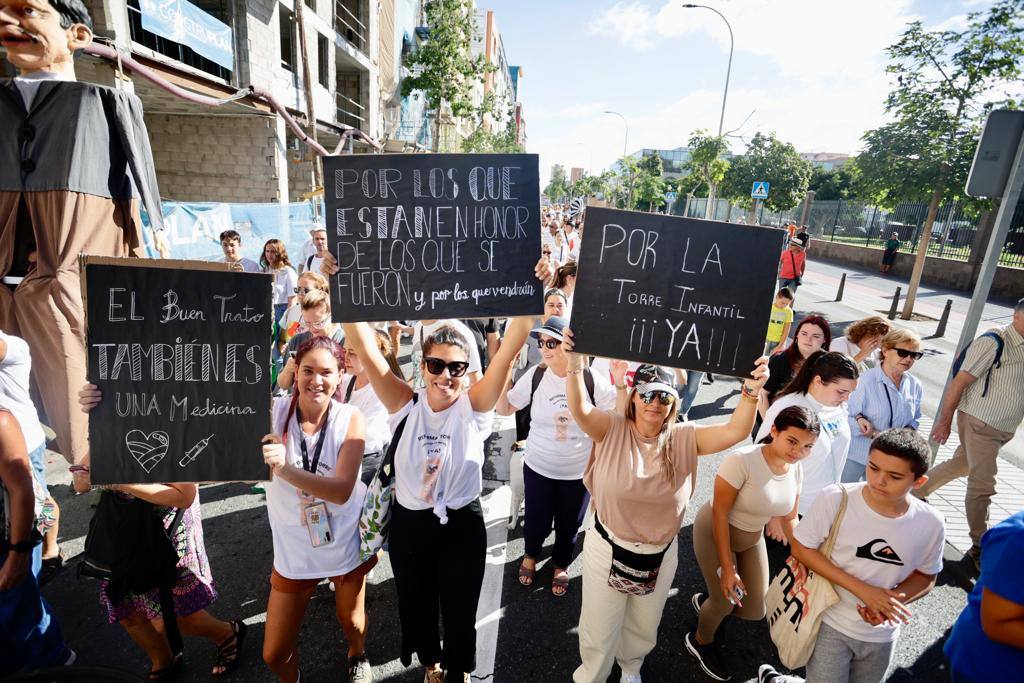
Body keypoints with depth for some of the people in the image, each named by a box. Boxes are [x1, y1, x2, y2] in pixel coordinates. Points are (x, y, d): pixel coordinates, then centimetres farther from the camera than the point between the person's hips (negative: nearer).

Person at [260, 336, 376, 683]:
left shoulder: (350, 419, -18)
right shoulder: (273, 412, -16)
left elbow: (342, 490, -27)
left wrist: (285, 468, -42)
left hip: (346, 543, 0)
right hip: (293, 549, 1)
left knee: (350, 618, 23)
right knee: (274, 655, 12)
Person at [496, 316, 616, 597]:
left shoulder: (593, 381, -15)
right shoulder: (535, 376, -12)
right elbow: (504, 409, -6)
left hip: (578, 472, 0)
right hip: (538, 467, 1)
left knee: (569, 525, 19)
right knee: (537, 522, 15)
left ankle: (560, 565, 51)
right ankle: (530, 556, 51)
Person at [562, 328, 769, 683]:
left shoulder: (685, 438, -10)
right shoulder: (612, 430, -15)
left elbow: (735, 432, -22)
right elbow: (579, 409, -32)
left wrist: (751, 392, -40)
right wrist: (575, 363, -48)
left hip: (660, 556, 3)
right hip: (609, 550, -3)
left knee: (644, 627, 29)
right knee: (600, 629, 16)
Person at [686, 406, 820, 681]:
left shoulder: (795, 468, -10)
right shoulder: (742, 460, -32)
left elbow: (790, 518, 3)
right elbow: (719, 513, -27)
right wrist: (727, 568, -25)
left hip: (752, 538, 6)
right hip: (714, 533, -6)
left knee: (755, 611, 9)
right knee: (726, 603, 6)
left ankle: (708, 600, 42)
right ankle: (700, 641, 40)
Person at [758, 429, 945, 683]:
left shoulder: (932, 524, -15)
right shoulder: (836, 499, -24)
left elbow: (925, 577, 1)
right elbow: (801, 548, -16)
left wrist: (892, 598, -20)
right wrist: (862, 590, -24)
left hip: (882, 635, 4)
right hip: (831, 624, -3)